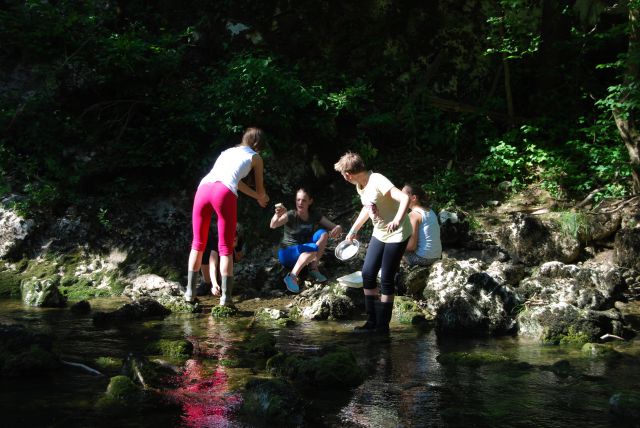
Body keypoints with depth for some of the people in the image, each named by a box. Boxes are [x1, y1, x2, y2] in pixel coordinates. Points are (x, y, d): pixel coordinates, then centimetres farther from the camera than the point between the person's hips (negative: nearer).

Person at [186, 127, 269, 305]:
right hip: (224, 192, -4)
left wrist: (257, 197, 58)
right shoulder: (255, 157, 21)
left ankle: (190, 291, 12)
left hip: (203, 188, 4)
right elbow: (260, 190, 26)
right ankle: (226, 296, -5)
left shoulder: (227, 151, 35)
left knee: (198, 244, 15)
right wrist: (262, 197, 50)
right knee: (226, 249, 2)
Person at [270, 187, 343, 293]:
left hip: (305, 254, 5)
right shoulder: (291, 215, -19)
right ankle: (292, 277, -33)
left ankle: (313, 268, -18)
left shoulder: (315, 215, -4)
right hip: (287, 254, -5)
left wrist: (338, 228, -31)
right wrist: (278, 215, -60)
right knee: (313, 248, -33)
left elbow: (334, 227, -6)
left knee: (323, 233, -17)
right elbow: (273, 225, -38)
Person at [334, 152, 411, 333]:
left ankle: (382, 326, 7)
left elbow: (405, 198, -35)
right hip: (379, 234, 8)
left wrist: (397, 221, -50)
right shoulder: (360, 186, 2)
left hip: (397, 234, -8)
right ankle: (372, 321, 15)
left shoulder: (377, 181, -25)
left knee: (386, 279, -4)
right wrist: (354, 230, 26)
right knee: (367, 274, 5)